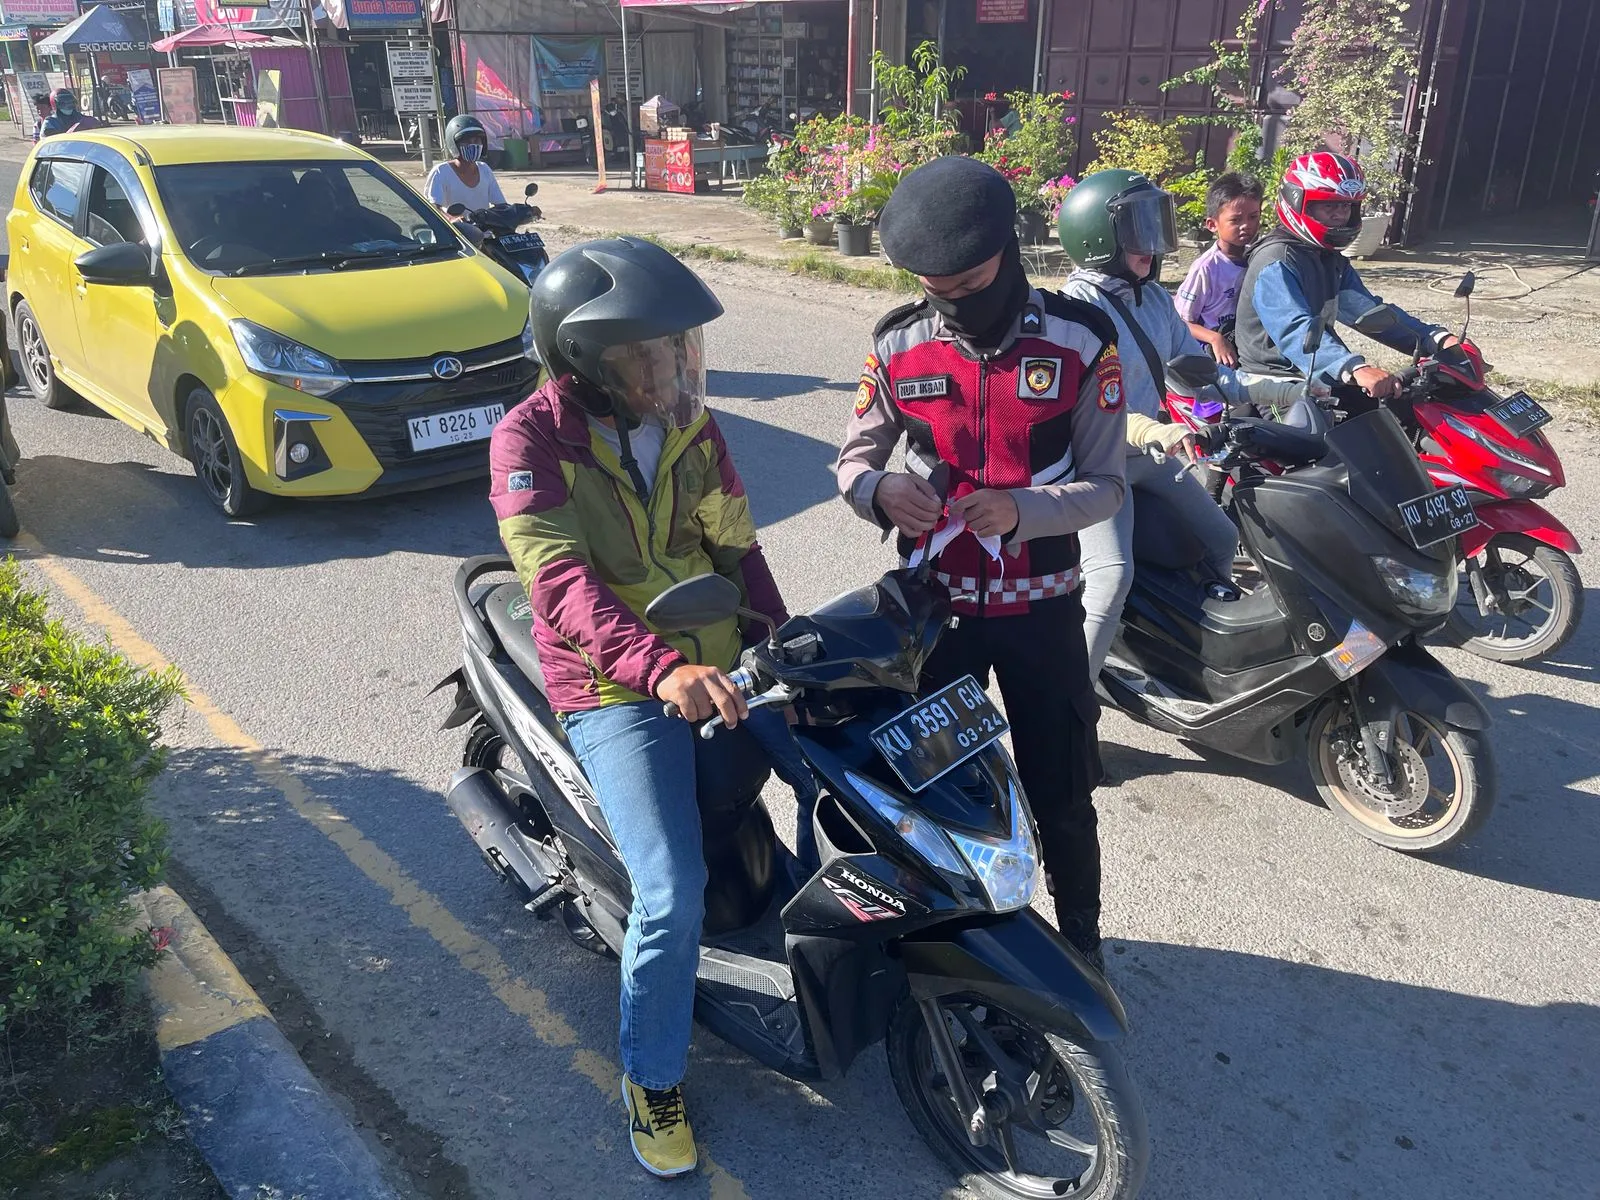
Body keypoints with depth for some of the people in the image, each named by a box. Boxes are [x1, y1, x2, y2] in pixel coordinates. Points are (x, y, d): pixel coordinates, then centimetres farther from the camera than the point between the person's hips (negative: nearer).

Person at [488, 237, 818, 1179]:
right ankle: (651, 1079, 10)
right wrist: (661, 668, -42)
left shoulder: (690, 426, 5)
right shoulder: (532, 438, -13)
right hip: (614, 687, -6)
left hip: (719, 661, 6)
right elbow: (561, 580, -27)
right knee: (674, 896, -18)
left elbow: (736, 548, 10)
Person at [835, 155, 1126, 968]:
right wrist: (880, 489, -23)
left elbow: (1105, 484, -8)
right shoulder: (899, 345, -5)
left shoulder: (1081, 342, -10)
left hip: (1041, 604, -1)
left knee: (1062, 794, 11)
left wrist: (1021, 510, -28)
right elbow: (854, 457, 2)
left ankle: (1080, 937, 36)